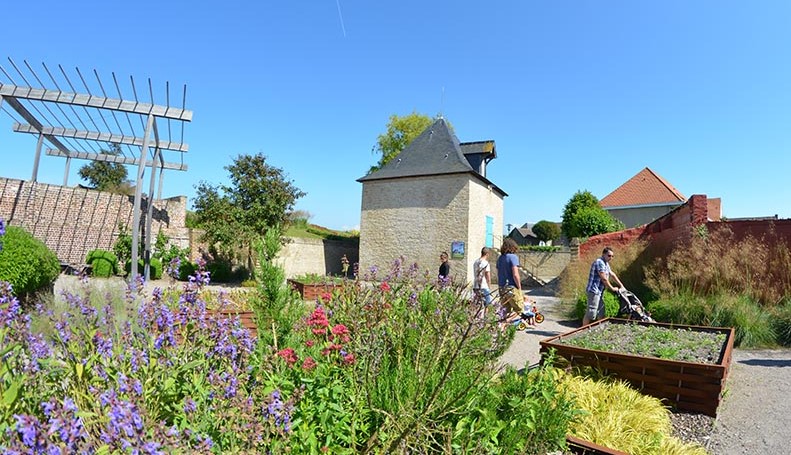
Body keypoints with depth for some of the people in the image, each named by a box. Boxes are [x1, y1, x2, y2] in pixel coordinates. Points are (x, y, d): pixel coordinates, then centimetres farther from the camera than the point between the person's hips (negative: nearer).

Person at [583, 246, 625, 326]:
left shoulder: (606, 263, 18)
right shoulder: (599, 262, -15)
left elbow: (612, 274, 28)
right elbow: (604, 279, -16)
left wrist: (621, 285, 25)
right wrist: (612, 288, -5)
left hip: (599, 292, 11)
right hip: (594, 291, -11)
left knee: (601, 314, 14)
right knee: (591, 314, -10)